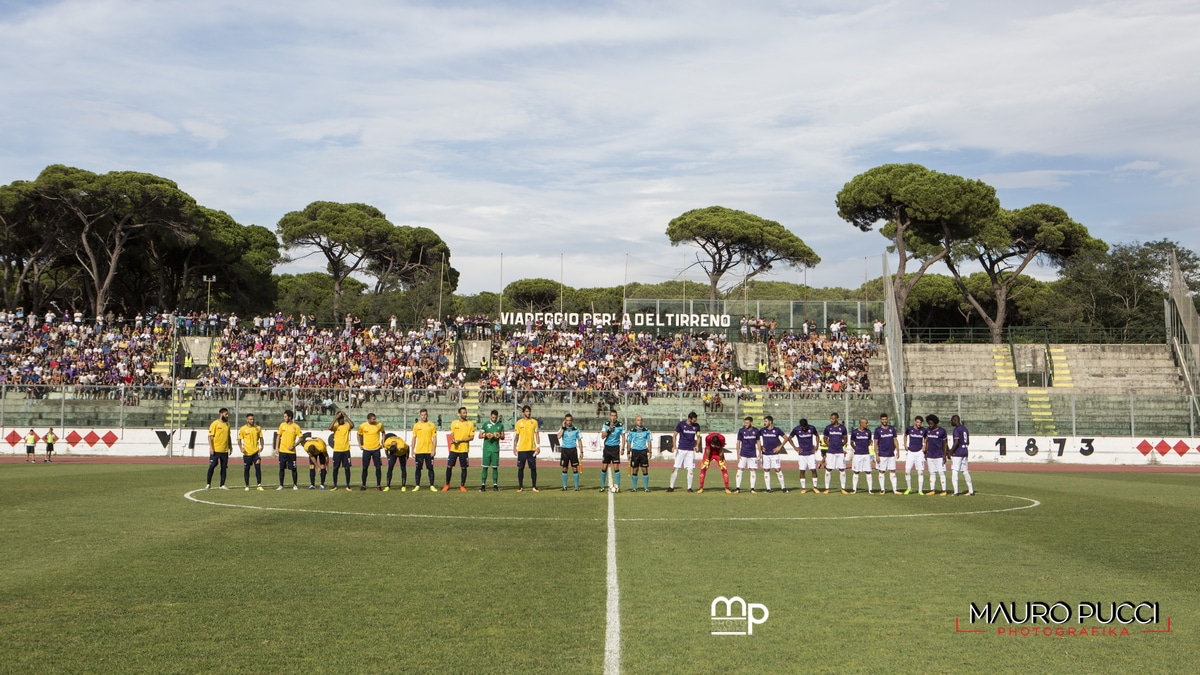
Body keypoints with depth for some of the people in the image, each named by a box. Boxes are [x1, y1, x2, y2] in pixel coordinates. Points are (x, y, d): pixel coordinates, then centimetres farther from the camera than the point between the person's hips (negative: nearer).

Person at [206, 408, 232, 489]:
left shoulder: (227, 424, 12)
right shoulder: (215, 423, -7)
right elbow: (210, 436, -10)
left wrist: (230, 446, 16)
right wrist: (211, 448, -17)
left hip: (225, 450, 6)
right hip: (215, 450, -5)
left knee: (224, 467, 6)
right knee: (212, 466, 0)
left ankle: (222, 485, 12)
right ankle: (208, 484, 12)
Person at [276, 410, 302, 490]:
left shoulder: (296, 426, -4)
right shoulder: (282, 425, 4)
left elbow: (300, 438, -1)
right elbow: (278, 436, 10)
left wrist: (294, 446, -12)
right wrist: (276, 448, 4)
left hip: (291, 451, -2)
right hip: (282, 451, 2)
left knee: (293, 469, 1)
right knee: (281, 468, 4)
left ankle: (295, 485, 13)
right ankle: (281, 485, 12)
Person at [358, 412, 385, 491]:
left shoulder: (379, 425, -6)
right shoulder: (362, 426, -6)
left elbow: (383, 432, 13)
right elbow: (359, 434, 13)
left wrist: (382, 442, 5)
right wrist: (360, 444, 6)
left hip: (376, 449, 0)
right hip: (366, 449, 0)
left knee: (378, 467, -2)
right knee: (365, 468, 5)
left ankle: (378, 485, 8)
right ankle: (363, 485, 17)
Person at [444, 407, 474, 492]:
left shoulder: (470, 424, 1)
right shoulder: (454, 423, 6)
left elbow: (471, 437, -4)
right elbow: (452, 434, 7)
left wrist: (460, 440, -14)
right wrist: (453, 440, -17)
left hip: (464, 449, -1)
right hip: (454, 448, 1)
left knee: (463, 468, 2)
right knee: (449, 466, 1)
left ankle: (462, 486, 13)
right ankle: (447, 485, 14)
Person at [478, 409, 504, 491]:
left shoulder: (500, 425, 8)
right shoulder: (485, 424, 4)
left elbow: (503, 437, 13)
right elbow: (480, 435, 6)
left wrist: (499, 436, -9)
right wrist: (486, 435, -13)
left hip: (495, 448, 1)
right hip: (486, 448, -1)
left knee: (495, 467, 1)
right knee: (485, 467, -1)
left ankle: (495, 484, 6)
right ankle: (483, 484, 2)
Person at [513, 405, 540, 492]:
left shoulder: (534, 422, 6)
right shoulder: (519, 422, 4)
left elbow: (536, 434, 6)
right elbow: (517, 436, 7)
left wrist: (538, 446, -1)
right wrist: (515, 447, 2)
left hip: (532, 448, 1)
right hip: (521, 449, 0)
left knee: (533, 468, 1)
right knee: (521, 468, 2)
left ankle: (534, 486, 7)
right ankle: (520, 486, 11)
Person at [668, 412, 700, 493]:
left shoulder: (696, 426, 2)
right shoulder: (681, 424, -6)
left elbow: (698, 437, 14)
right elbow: (674, 435, -1)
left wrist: (697, 445, -4)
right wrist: (674, 446, -14)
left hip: (691, 450, 2)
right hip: (681, 449, -2)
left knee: (691, 469, -1)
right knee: (676, 468, -2)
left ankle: (689, 487, 9)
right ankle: (671, 487, 5)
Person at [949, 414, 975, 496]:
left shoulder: (956, 429, -13)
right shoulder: (965, 429, 13)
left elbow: (956, 442, -21)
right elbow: (968, 442, 16)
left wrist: (951, 452, -14)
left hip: (957, 453, -8)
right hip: (965, 452, 8)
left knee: (955, 471, -5)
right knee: (965, 471, 14)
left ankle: (956, 492, -9)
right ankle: (971, 490, 16)